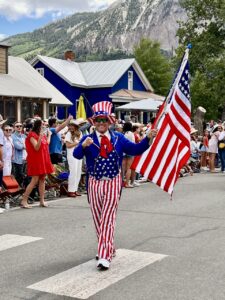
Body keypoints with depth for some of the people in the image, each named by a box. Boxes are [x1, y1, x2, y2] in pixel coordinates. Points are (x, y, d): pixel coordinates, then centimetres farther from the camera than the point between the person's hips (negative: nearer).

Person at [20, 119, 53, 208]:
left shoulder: (43, 134, 13)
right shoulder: (32, 135, -11)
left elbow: (46, 144, 18)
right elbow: (36, 148, -20)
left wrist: (48, 135, 22)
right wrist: (40, 138, -32)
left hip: (43, 160, 8)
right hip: (35, 160, -8)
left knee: (42, 179, 8)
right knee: (35, 180, -11)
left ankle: (42, 201, 12)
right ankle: (24, 201, -6)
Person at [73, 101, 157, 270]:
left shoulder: (118, 138, 5)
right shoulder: (88, 139, -1)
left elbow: (135, 150, 4)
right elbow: (77, 155, -17)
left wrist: (148, 138, -9)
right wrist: (83, 145, -38)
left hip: (113, 183, -1)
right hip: (95, 183, 1)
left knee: (108, 219, -8)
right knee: (98, 219, 12)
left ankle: (105, 256, -11)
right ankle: (108, 248, 32)